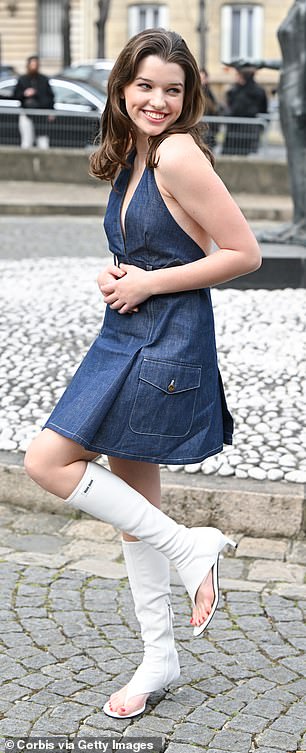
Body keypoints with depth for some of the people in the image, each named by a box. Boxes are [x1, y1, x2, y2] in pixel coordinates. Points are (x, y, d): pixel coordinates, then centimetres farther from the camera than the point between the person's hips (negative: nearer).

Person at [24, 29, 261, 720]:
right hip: (126, 335, 9)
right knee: (130, 494, 12)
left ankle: (191, 548, 2)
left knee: (49, 461, -10)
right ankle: (160, 656, 25)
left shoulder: (179, 154, -16)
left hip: (168, 343, -9)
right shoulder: (131, 156, 10)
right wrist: (115, 277, 1)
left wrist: (148, 282, -15)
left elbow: (245, 253, -18)